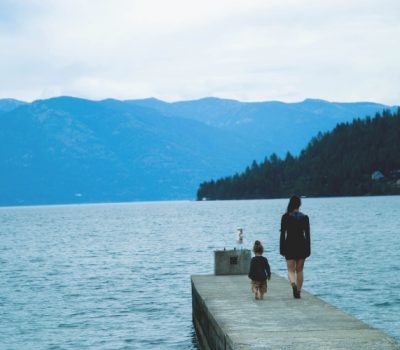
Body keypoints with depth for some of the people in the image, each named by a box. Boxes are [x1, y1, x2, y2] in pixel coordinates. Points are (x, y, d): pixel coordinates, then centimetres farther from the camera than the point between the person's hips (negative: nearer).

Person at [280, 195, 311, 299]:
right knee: (300, 270, 13)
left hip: (289, 245, -2)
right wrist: (308, 249, 5)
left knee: (291, 270, 4)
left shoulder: (285, 217, -5)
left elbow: (282, 234, -5)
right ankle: (298, 291, 14)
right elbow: (307, 235, 0)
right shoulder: (304, 217, -1)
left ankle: (293, 284, -25)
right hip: (301, 245, 2)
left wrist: (282, 248, 0)